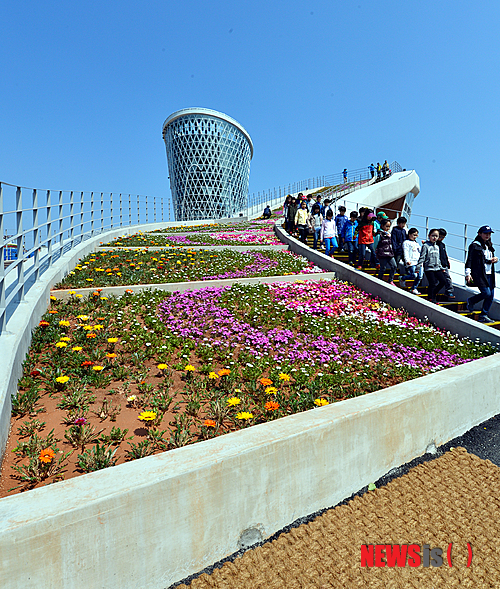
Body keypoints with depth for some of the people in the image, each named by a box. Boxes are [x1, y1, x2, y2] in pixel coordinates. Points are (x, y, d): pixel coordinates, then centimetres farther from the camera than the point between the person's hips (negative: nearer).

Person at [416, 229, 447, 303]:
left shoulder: (437, 247, 16)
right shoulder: (425, 246, -6)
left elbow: (438, 258, 23)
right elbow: (422, 257, -11)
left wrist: (441, 267, 23)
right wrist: (418, 267, -17)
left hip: (437, 268, 7)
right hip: (429, 268, -7)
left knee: (443, 281, 2)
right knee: (432, 283, -7)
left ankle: (434, 293, 20)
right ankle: (431, 298, 8)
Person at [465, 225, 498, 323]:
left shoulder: (489, 246, 19)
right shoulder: (474, 246, -4)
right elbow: (469, 260, -9)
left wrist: (494, 259, 4)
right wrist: (468, 273, -16)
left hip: (489, 274, 8)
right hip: (479, 274, -8)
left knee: (491, 295, 3)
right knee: (486, 293, -17)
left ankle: (483, 316, 10)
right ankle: (471, 301, 12)